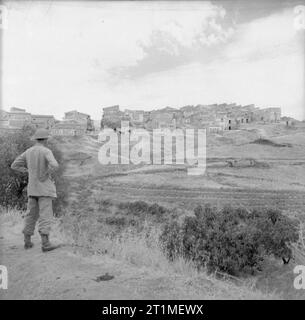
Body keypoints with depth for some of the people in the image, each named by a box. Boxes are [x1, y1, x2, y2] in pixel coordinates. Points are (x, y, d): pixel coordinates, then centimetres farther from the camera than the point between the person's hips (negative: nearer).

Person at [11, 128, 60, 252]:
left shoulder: (28, 152, 8)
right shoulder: (46, 151, -13)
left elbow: (14, 166, 15)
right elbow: (54, 165, -31)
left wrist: (29, 171, 13)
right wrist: (47, 175, -14)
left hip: (32, 188, 6)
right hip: (44, 187, -6)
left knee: (31, 214, 15)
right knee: (45, 215, -7)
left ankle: (27, 241, 19)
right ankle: (45, 243, -10)